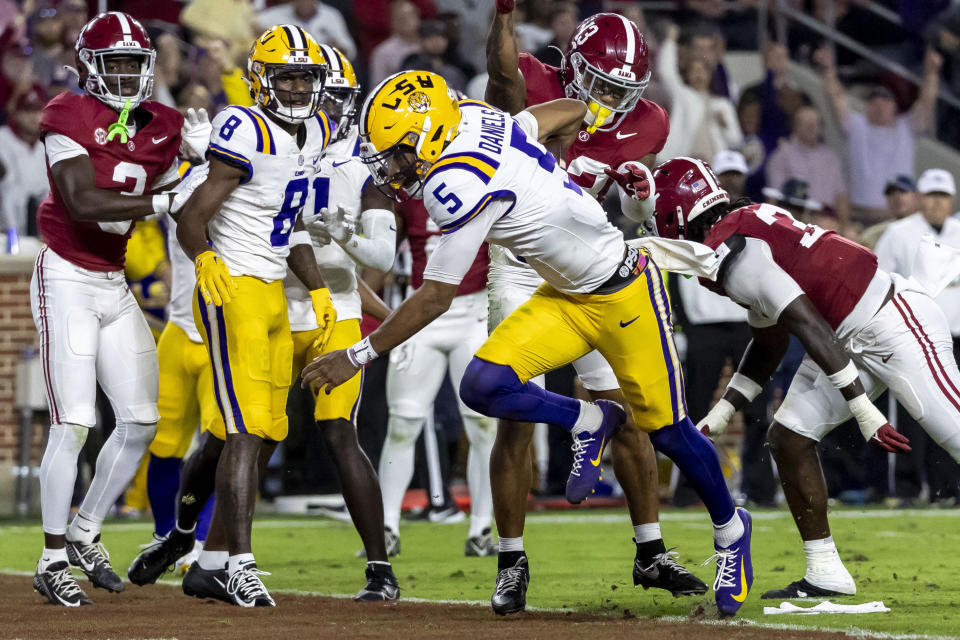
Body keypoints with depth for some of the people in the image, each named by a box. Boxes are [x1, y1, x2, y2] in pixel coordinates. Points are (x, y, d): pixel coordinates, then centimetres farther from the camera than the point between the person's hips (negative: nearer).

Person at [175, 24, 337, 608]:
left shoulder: (314, 133, 9)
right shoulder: (247, 134, -18)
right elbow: (192, 220, -19)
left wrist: (319, 292, 14)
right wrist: (205, 259, -38)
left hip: (274, 295, 9)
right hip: (233, 290, -9)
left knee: (268, 434, 11)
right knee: (248, 430, -16)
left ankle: (214, 558, 20)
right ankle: (240, 563, -18)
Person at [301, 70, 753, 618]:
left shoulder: (459, 187, -29)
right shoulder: (477, 119, -6)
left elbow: (435, 299, -24)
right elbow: (573, 113, 8)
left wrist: (358, 356, -18)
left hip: (623, 297, -8)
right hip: (566, 296, 8)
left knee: (666, 430, 6)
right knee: (483, 385, -11)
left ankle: (731, 530, 28)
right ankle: (588, 423, 12)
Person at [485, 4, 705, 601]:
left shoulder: (643, 125, -1)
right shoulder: (536, 88, -14)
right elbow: (504, 70, -40)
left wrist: (641, 188, -10)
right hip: (521, 275, -4)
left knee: (627, 412, 3)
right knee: (519, 421, -5)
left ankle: (651, 552, 13)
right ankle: (511, 560, 7)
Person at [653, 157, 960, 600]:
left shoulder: (730, 254, -18)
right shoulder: (745, 225, 14)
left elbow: (812, 330, -25)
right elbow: (770, 344, 24)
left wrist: (863, 411, -25)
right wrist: (720, 414, 26)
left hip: (895, 326, -11)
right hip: (853, 340, 11)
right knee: (788, 438, 8)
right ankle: (825, 575, 13)